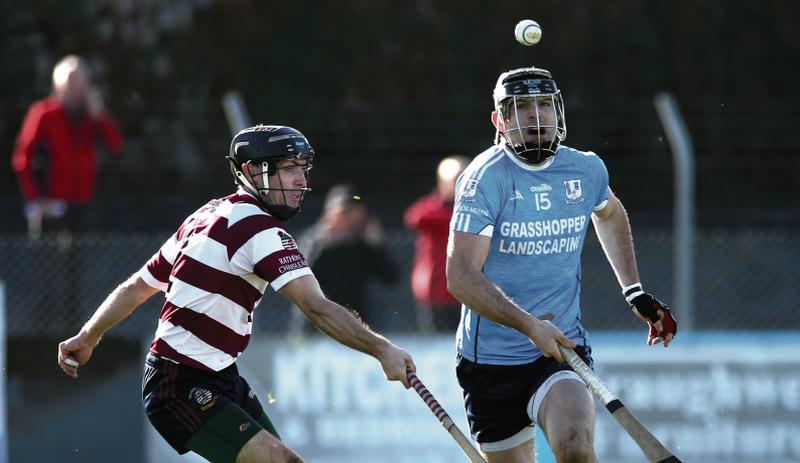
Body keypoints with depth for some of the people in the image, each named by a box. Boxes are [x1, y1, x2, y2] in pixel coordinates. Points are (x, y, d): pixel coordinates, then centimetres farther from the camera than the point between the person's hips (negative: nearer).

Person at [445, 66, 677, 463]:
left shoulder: (586, 170, 2)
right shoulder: (486, 178, -13)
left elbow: (609, 214, 28)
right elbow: (461, 277, -21)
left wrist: (634, 292, 22)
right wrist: (530, 326, -30)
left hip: (561, 348, 2)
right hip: (490, 359, -1)